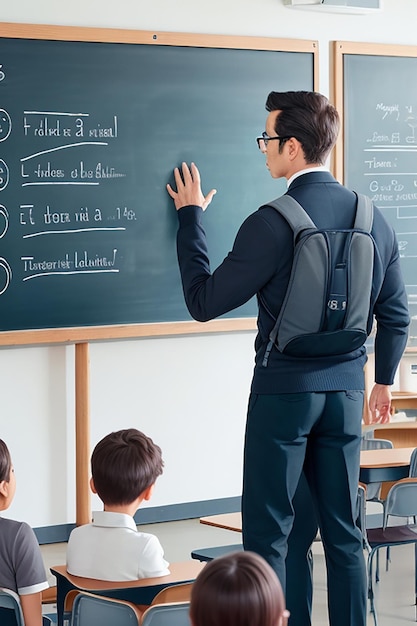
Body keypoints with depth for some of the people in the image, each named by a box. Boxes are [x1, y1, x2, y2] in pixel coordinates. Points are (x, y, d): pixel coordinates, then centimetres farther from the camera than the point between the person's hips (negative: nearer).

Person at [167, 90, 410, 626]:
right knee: (342, 531, 14)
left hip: (283, 391, -5)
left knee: (270, 534, 4)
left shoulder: (271, 224, -18)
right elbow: (395, 315, 9)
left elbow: (203, 302, -10)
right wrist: (384, 379, 25)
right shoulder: (373, 219, 1)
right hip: (346, 391, 6)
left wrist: (190, 217, 0)